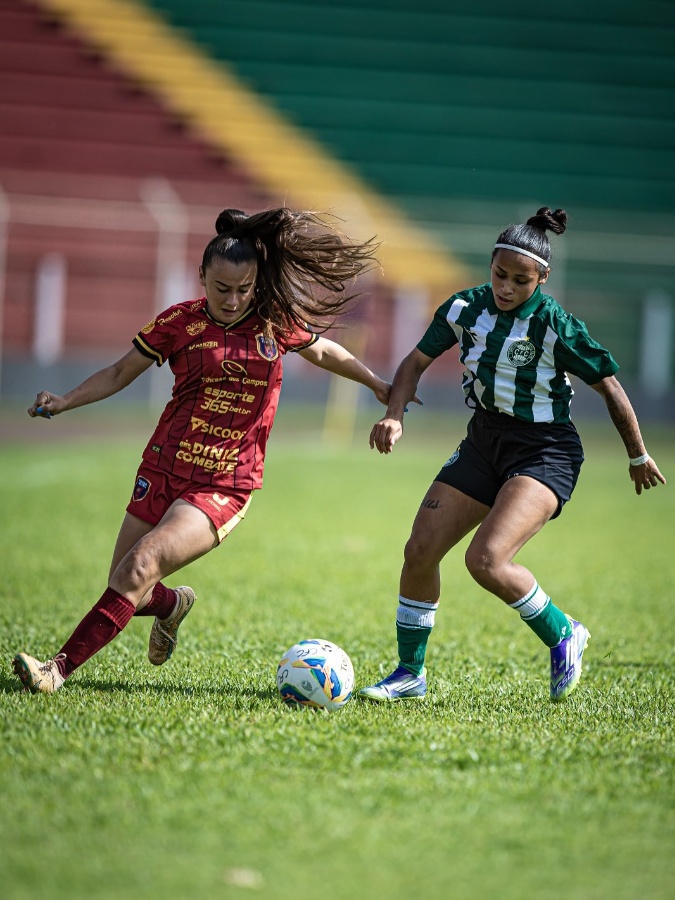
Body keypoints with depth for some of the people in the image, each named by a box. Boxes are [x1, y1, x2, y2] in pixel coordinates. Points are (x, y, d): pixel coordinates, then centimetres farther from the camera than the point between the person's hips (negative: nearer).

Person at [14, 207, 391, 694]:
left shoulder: (276, 322, 0)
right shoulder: (180, 321, -1)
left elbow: (324, 352, 20)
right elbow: (122, 372, 9)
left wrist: (381, 386, 23)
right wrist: (64, 402, -3)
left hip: (224, 487, -2)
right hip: (163, 470, 2)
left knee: (142, 566, -23)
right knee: (126, 594, 5)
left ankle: (61, 668, -22)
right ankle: (173, 604, 43)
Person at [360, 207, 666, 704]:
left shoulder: (556, 326, -18)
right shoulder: (466, 308, -3)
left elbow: (609, 386, -8)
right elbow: (418, 360, 9)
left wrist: (638, 457, 0)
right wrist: (395, 415, -8)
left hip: (545, 453, -6)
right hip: (484, 442, 6)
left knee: (486, 560, -24)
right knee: (420, 551, -1)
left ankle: (563, 635, 1)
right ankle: (410, 674, 15)